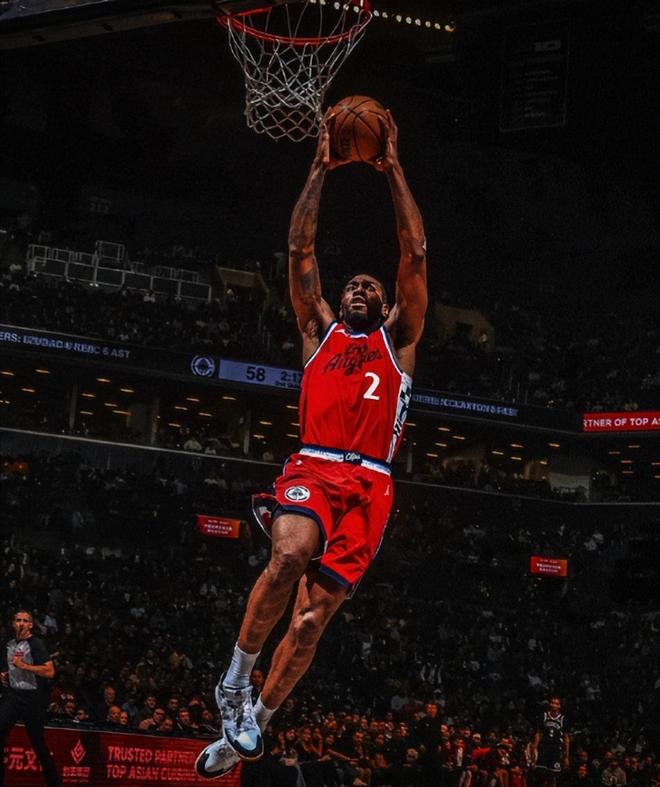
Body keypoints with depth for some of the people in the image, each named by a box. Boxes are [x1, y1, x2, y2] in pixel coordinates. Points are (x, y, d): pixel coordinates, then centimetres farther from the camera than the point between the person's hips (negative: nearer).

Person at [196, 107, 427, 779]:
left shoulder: (398, 339, 23)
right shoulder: (319, 331, 24)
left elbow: (415, 256, 15)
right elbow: (300, 251, 18)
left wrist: (394, 171, 16)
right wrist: (320, 170, 16)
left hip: (368, 484, 1)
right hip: (312, 468, -1)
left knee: (314, 613, -9)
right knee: (290, 555, -32)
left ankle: (252, 725, 3)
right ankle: (234, 682, -16)